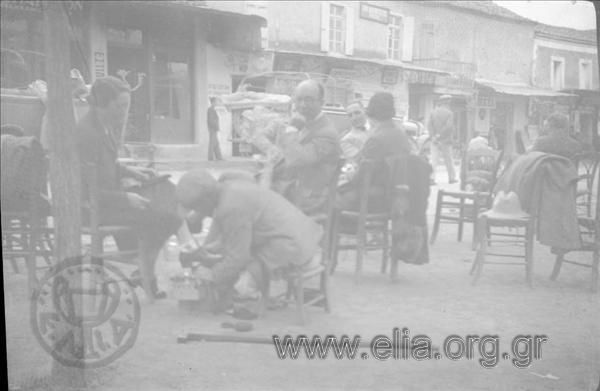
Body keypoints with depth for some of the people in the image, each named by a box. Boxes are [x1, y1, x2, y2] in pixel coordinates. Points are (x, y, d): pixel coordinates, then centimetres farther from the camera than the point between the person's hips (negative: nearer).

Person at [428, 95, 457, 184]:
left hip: (436, 140, 3)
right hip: (446, 140, -3)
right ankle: (451, 178, 21)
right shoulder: (449, 113, -7)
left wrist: (434, 136, -8)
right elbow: (449, 126, -18)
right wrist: (440, 135, -10)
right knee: (448, 160, 11)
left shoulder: (434, 112, 6)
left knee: (433, 159, -1)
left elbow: (429, 125, -2)